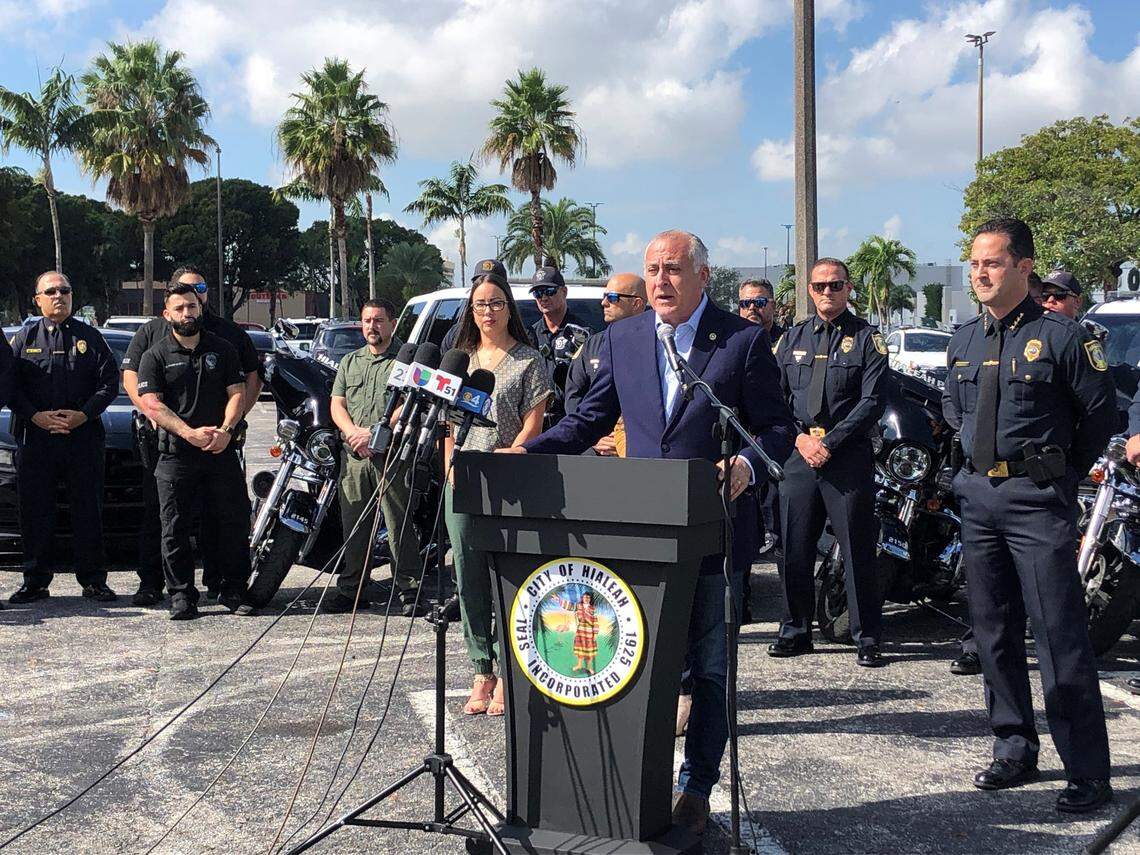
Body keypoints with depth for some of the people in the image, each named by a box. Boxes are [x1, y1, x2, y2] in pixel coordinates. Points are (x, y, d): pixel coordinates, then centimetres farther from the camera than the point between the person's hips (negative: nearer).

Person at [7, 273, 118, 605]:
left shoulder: (90, 337, 10)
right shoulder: (24, 338, 10)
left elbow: (109, 383, 4)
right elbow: (11, 385, 4)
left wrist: (83, 414, -11)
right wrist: (36, 416, -11)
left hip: (84, 437, -1)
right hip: (35, 438, 1)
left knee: (88, 511, 2)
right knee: (35, 512, 4)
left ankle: (93, 580, 10)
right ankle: (35, 581, 14)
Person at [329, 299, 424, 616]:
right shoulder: (349, 362, 20)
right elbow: (337, 405, 13)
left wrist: (375, 432, -16)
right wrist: (354, 433, -6)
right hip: (354, 456, 5)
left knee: (400, 526, -5)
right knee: (354, 526, 8)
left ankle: (410, 592, 0)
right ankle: (351, 589, 16)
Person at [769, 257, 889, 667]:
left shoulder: (867, 338, 3)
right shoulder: (792, 338, 14)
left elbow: (871, 402, -6)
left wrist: (829, 443, -13)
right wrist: (800, 439, -6)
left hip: (849, 456, -3)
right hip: (798, 455, 3)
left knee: (858, 552, -1)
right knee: (795, 549, 6)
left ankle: (867, 637, 8)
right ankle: (796, 631, 19)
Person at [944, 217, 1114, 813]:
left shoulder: (1059, 335, -7)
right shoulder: (965, 339, 11)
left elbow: (1101, 411, -2)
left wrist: (1064, 471, 3)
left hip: (1038, 500, -6)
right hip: (978, 496, 7)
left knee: (1060, 638, -6)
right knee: (993, 631, 11)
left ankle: (1088, 774, 1)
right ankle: (1015, 750, 23)